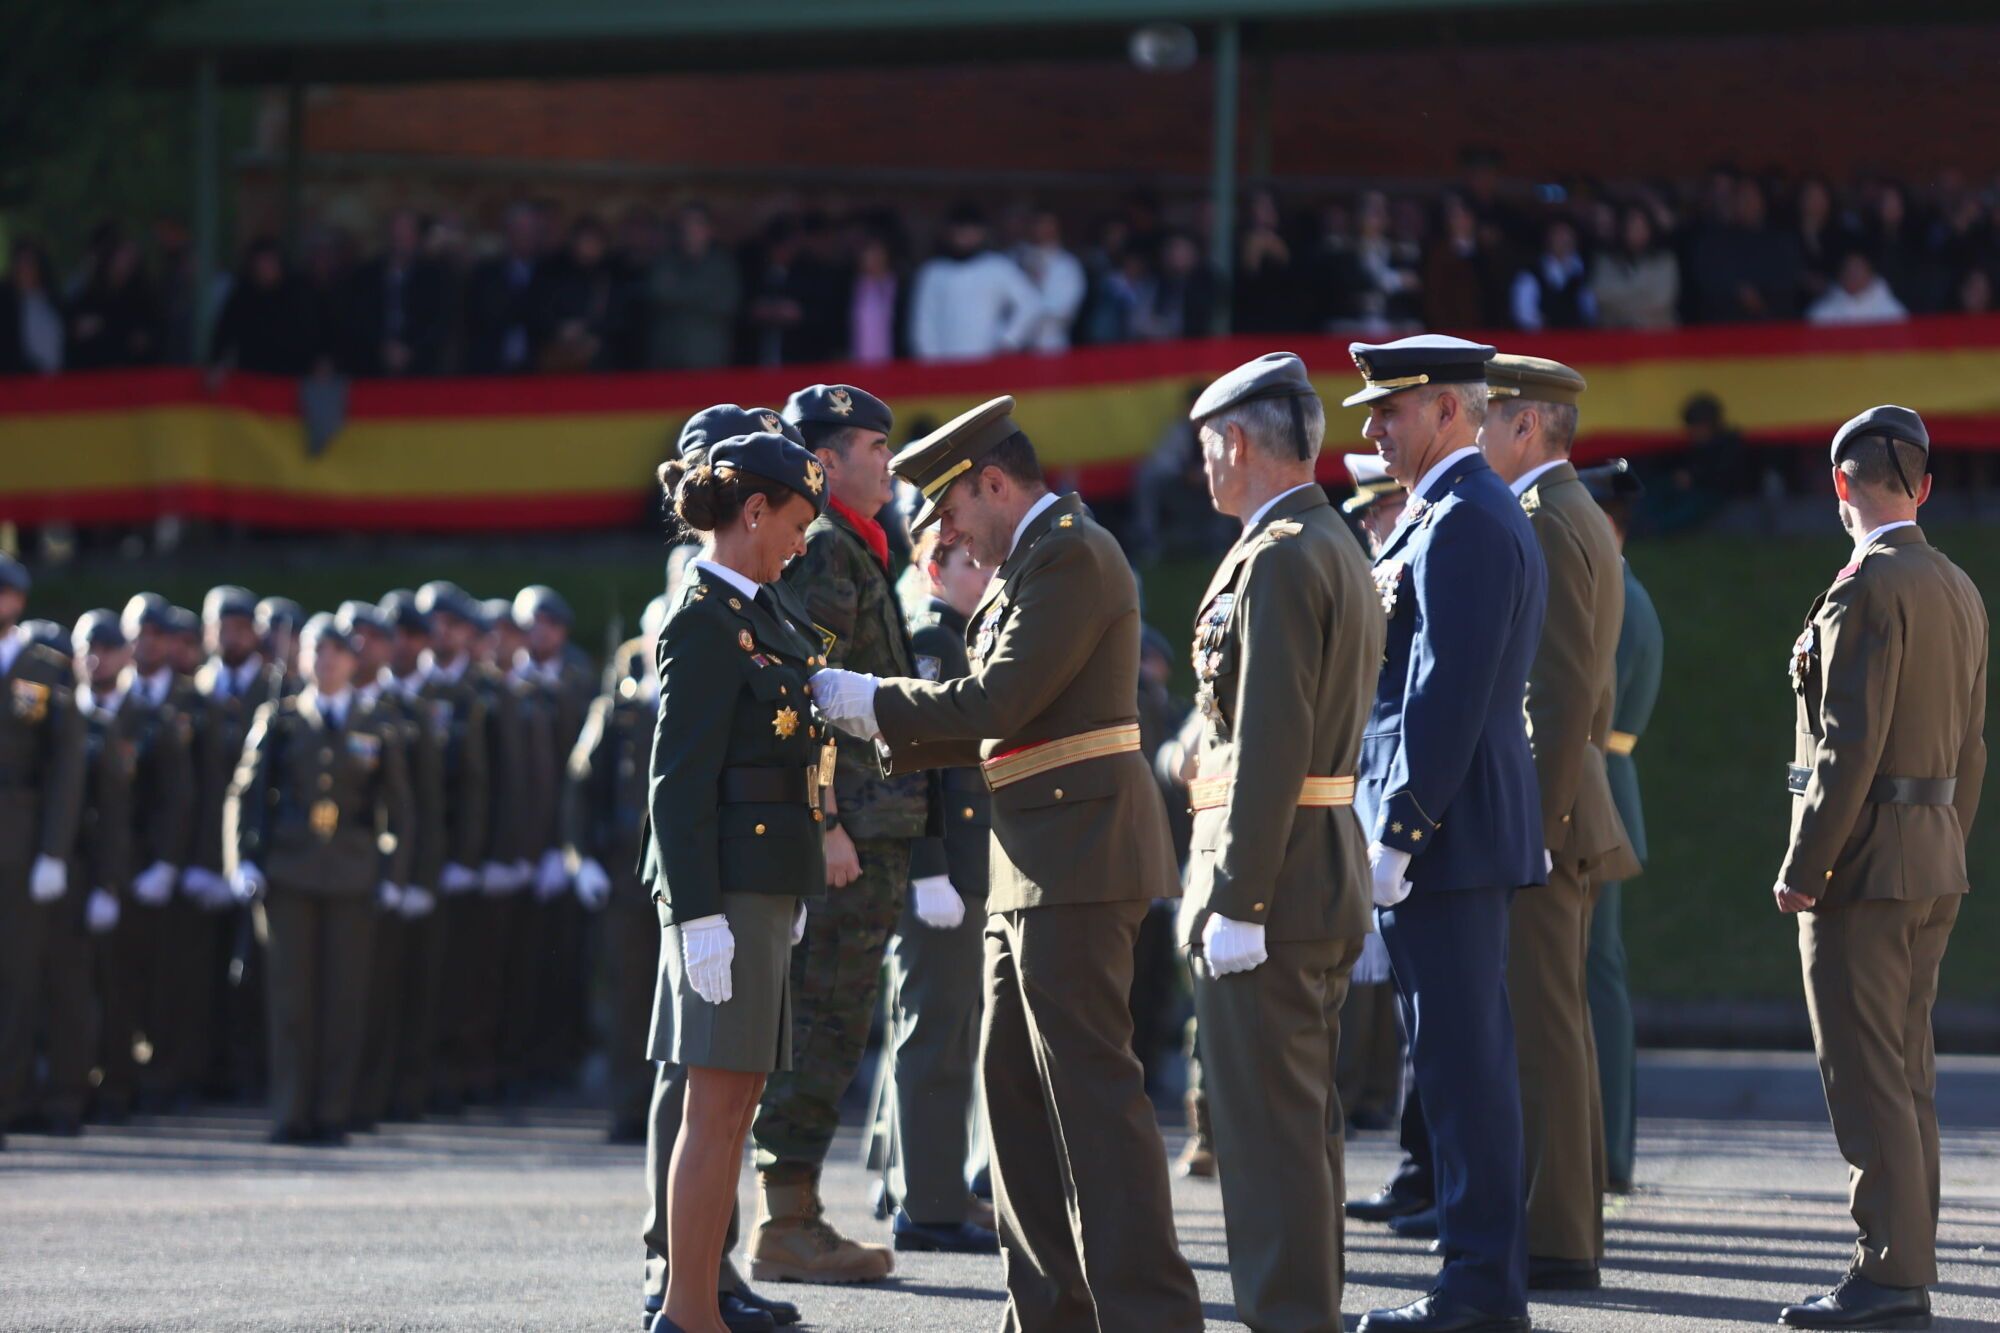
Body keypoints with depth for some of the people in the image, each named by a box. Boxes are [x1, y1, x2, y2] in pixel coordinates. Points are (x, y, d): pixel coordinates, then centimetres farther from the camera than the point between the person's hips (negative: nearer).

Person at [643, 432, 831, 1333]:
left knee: (732, 1105, 9)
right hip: (725, 885, -10)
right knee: (718, 1105, -8)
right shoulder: (704, 622, -13)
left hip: (768, 884, 10)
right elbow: (680, 779, -17)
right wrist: (699, 913, -22)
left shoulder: (756, 614, 16)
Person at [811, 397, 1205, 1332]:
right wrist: (886, 730, 12)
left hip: (1078, 861, -11)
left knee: (1093, 1091, -11)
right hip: (1037, 870, 11)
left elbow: (1000, 701, -18)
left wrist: (873, 698, -7)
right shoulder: (1032, 561, 20)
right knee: (1014, 1082, 12)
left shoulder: (1071, 555, -12)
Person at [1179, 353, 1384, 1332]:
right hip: (1331, 875, 10)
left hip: (1273, 875, -10)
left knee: (1265, 1124, -8)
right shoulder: (1339, 550, 17)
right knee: (1303, 1119, 14)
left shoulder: (1277, 560, -16)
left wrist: (1236, 901, -22)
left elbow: (1269, 745, -22)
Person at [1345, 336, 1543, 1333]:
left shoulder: (1461, 526, -15)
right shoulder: (1484, 515, 19)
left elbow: (1448, 694, -21)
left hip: (1444, 834, -11)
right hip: (1476, 835, 11)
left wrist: (1397, 837, -21)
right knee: (1464, 1058, 12)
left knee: (1460, 1060, -8)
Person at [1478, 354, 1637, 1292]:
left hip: (1530, 819, -11)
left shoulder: (1541, 526, -15)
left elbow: (1564, 694, -21)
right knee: (1558, 1026, 13)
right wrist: (1562, 806, 22)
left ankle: (1552, 1241, -8)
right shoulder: (1586, 523, 18)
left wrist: (1534, 828, -21)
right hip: (1570, 817, 11)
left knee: (1538, 1029, -8)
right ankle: (1571, 1222, 18)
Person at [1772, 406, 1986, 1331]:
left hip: (1865, 861, -9)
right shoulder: (1959, 592, 12)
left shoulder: (1866, 588, -15)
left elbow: (1850, 744, -20)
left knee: (1866, 1077, -7)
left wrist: (1805, 868, -16)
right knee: (1907, 1076, 12)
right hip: (1937, 866, 9)